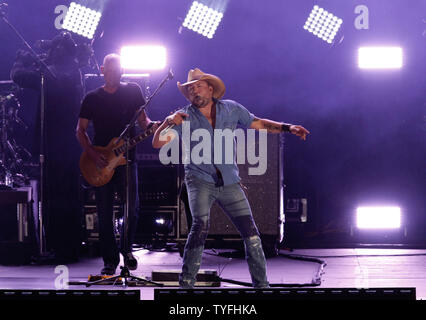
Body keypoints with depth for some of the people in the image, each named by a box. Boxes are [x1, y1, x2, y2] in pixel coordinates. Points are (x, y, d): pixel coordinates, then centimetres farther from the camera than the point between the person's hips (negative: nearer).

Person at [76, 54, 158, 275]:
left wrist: (151, 125, -17)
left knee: (132, 207, -9)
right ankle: (110, 260, 9)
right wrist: (93, 155, -8)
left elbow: (142, 119, 7)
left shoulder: (132, 91, 7)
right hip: (100, 162, 1)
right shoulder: (92, 98, 7)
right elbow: (80, 130, 6)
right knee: (104, 213, 1)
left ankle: (126, 248, 15)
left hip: (125, 158, -1)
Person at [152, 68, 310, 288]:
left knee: (250, 230, -1)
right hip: (200, 180, -3)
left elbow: (259, 123, 15)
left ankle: (261, 284, 11)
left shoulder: (231, 109, 3)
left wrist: (287, 128, 4)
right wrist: (168, 122, -31)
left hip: (229, 182, 3)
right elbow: (157, 143, -13)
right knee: (200, 226, -22)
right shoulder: (184, 117, -5)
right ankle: (186, 282, -12)